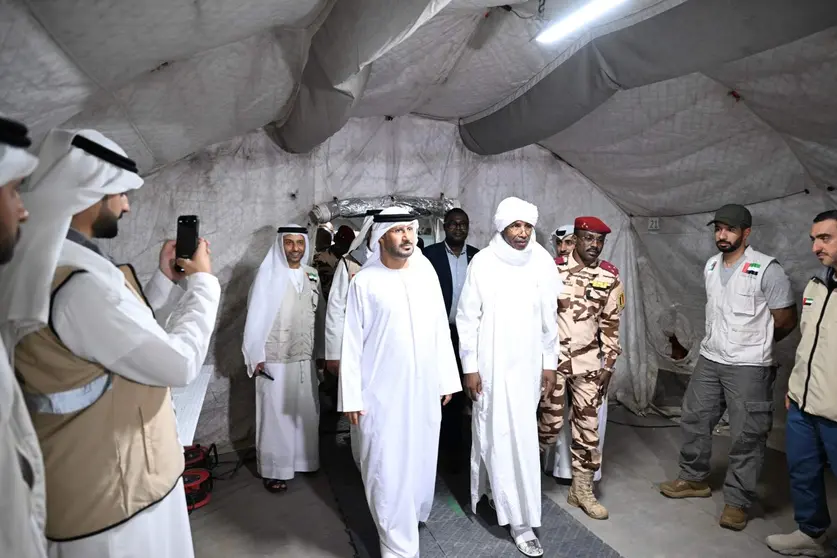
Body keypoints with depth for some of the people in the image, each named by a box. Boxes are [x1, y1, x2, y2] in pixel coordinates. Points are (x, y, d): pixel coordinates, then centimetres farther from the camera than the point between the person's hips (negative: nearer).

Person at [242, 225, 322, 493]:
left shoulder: (312, 275, 5)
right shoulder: (268, 275, -9)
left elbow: (318, 314, 8)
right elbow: (256, 317, -9)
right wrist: (256, 356, -12)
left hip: (305, 358, 5)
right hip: (275, 359, -5)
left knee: (306, 411, 12)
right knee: (276, 414, 3)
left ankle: (304, 459, 29)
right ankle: (274, 470, 15)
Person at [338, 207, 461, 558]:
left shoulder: (426, 271, 2)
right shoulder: (364, 281, -8)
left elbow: (440, 329, 6)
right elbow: (352, 342, -6)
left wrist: (447, 379, 7)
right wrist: (351, 397, -7)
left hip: (424, 389, 4)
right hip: (382, 393, -3)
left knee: (420, 461, 19)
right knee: (387, 470, 4)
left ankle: (411, 516, 45)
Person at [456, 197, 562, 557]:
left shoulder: (543, 262, -1)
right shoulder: (482, 262, -9)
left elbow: (549, 317, 6)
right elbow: (467, 318, -5)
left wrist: (550, 362, 7)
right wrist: (469, 366, -6)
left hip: (528, 364, 3)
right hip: (491, 364, -3)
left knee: (521, 435, 9)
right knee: (495, 434, 1)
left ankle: (490, 489, 34)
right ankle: (521, 521, 14)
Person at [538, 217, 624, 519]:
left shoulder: (610, 277, 2)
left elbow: (611, 324, 6)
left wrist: (608, 366, 3)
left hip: (588, 361, 2)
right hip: (553, 357, -2)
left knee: (589, 425, 6)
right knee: (551, 422, 4)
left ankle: (582, 489, 21)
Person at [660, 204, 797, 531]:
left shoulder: (767, 269, -13)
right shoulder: (710, 266, 7)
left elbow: (786, 320, -6)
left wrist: (754, 345, 6)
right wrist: (718, 343, 16)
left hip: (748, 367, -6)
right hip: (709, 360, 7)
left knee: (746, 435, 2)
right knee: (693, 419, 14)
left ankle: (737, 502, 15)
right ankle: (694, 479, 32)